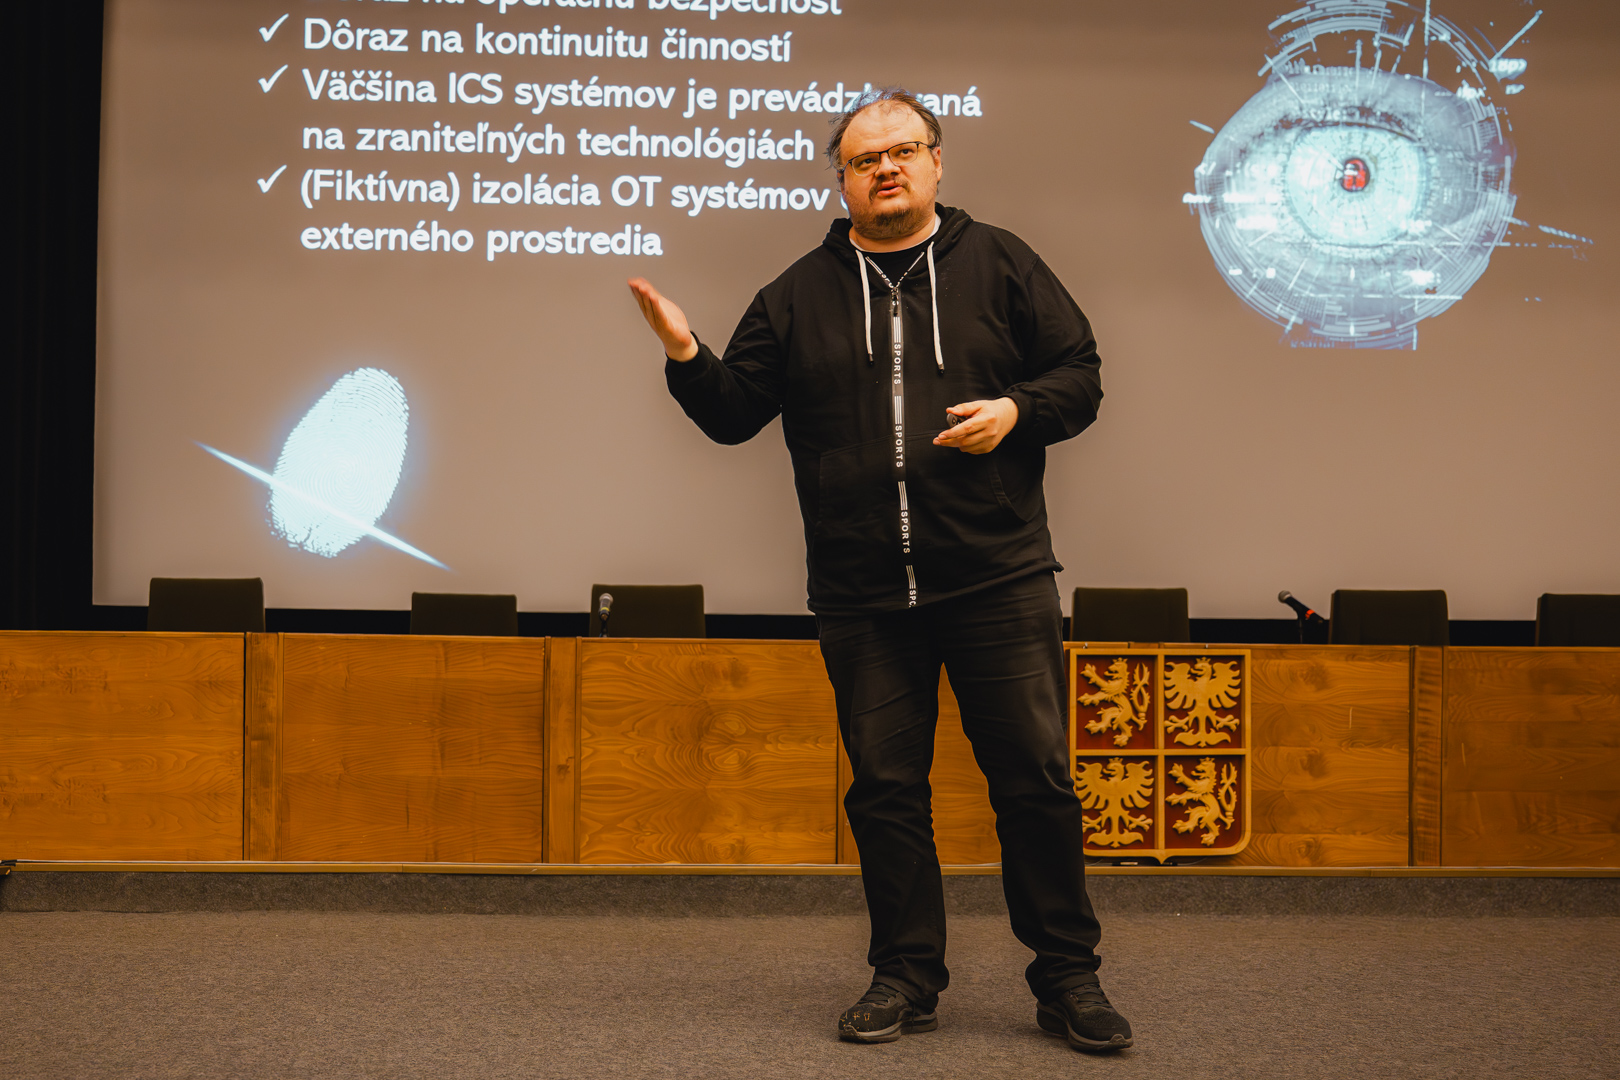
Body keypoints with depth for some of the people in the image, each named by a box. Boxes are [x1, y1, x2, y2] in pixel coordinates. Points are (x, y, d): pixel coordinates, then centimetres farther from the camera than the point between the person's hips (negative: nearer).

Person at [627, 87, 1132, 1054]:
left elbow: (1080, 375, 8)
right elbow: (736, 412, 10)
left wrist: (1015, 410, -11)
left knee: (1036, 778, 1)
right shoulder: (801, 294, 11)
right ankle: (908, 975, 20)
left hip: (999, 579, -1)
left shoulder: (999, 264, 7)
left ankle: (1068, 976, 13)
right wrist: (686, 358, -8)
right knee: (886, 789, 7)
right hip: (861, 595, 2)